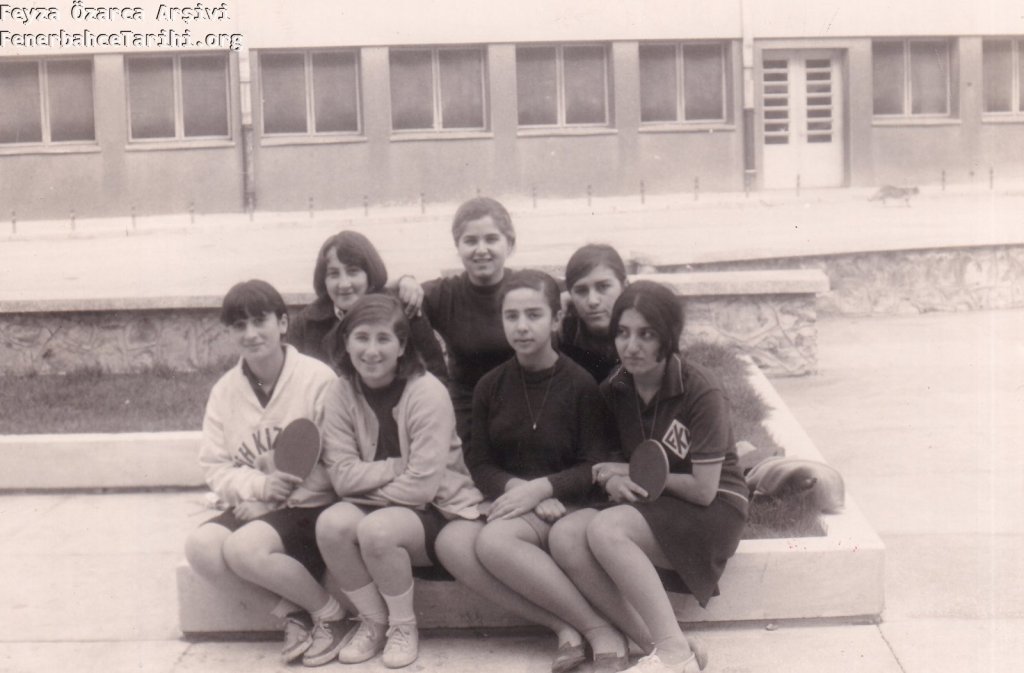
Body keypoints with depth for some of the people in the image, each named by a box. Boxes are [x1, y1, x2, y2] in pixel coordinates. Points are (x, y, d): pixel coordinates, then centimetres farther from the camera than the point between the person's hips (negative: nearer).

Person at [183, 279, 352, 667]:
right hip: (252, 507, 5)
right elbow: (214, 466, 3)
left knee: (244, 547, -30)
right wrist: (258, 485, -17)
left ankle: (327, 612, -5)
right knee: (200, 547, -22)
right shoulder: (224, 391, 4)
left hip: (310, 507, -5)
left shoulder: (318, 378, -12)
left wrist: (270, 501, -14)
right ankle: (292, 607, -5)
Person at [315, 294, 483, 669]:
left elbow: (424, 483, -21)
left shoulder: (427, 392, -16)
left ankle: (404, 627, -5)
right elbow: (342, 476, -9)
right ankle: (373, 622, -2)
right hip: (378, 508, 4)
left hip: (438, 509, -4)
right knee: (331, 523, -26)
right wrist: (399, 467, -18)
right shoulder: (341, 393, -2)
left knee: (377, 528, -33)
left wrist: (369, 485, -12)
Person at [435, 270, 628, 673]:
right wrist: (515, 487, -15)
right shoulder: (491, 386, 7)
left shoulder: (580, 385, -5)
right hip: (510, 501, 4)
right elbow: (479, 463, 6)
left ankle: (599, 630, -22)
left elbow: (596, 468, -5)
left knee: (493, 539, -35)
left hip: (561, 505, -4)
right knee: (451, 540, -29)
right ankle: (562, 628, -26)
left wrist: (541, 488, -20)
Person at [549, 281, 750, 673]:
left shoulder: (701, 392, -16)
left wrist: (633, 473, -9)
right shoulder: (614, 390, 0)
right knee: (566, 534, -24)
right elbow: (603, 461, 10)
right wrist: (612, 480, -14)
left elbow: (704, 489, -16)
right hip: (649, 507, 6)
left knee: (605, 528, -32)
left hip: (713, 510, -6)